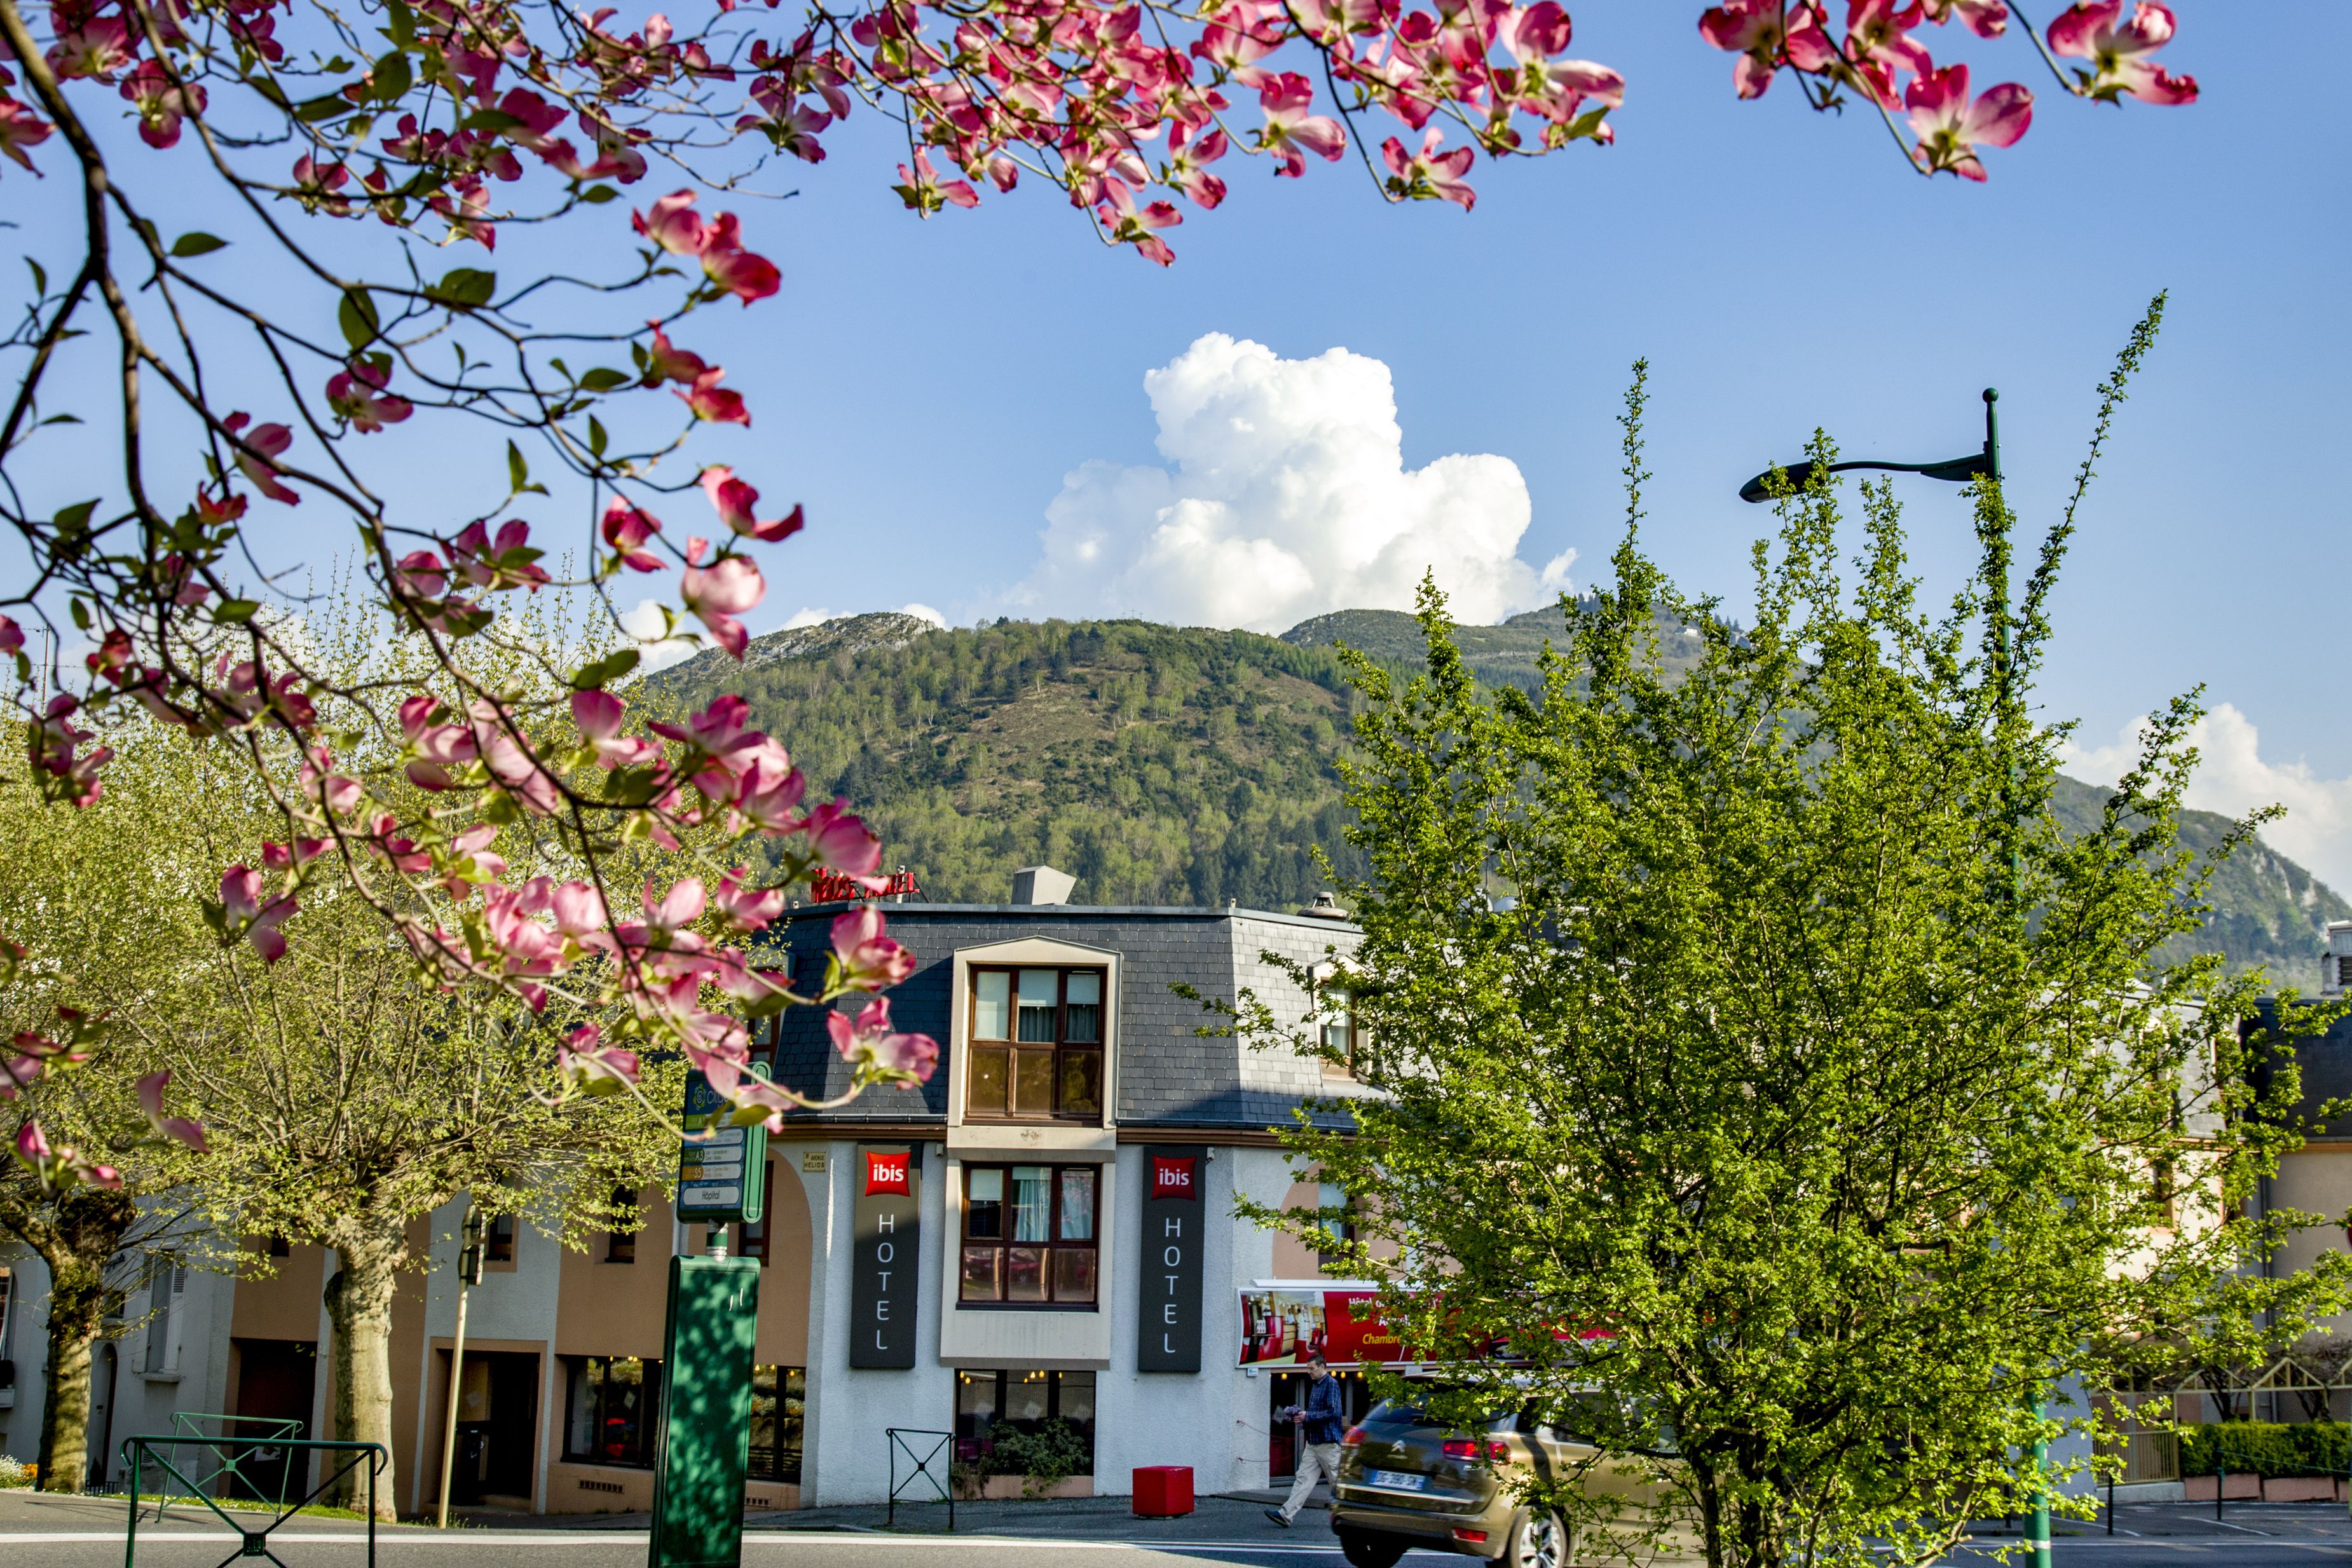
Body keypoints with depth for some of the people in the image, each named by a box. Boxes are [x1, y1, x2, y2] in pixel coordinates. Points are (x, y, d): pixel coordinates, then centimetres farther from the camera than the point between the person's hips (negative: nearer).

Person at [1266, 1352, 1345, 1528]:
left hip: (1328, 1442, -9)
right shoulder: (1315, 1385, 17)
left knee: (1337, 1482, 1)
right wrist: (1301, 1417, 7)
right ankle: (1286, 1515, -7)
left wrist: (1308, 1416, -15)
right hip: (1312, 1442, 9)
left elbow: (1333, 1412, -19)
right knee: (1303, 1478, 0)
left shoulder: (1331, 1384, -11)